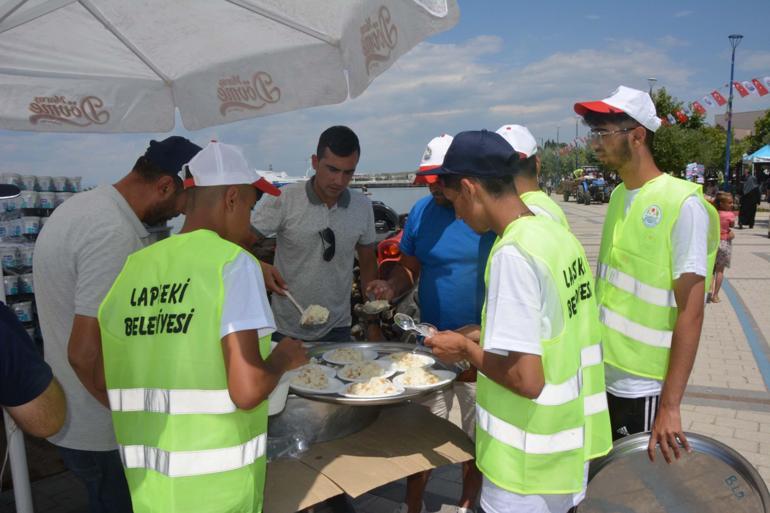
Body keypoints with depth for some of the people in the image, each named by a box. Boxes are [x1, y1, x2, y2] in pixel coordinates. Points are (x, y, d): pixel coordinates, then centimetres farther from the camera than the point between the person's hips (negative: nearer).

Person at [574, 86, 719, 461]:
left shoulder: (682, 203, -16)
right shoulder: (618, 195, 5)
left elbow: (690, 313, -18)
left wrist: (670, 405, -18)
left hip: (640, 387, -6)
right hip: (599, 374, 6)